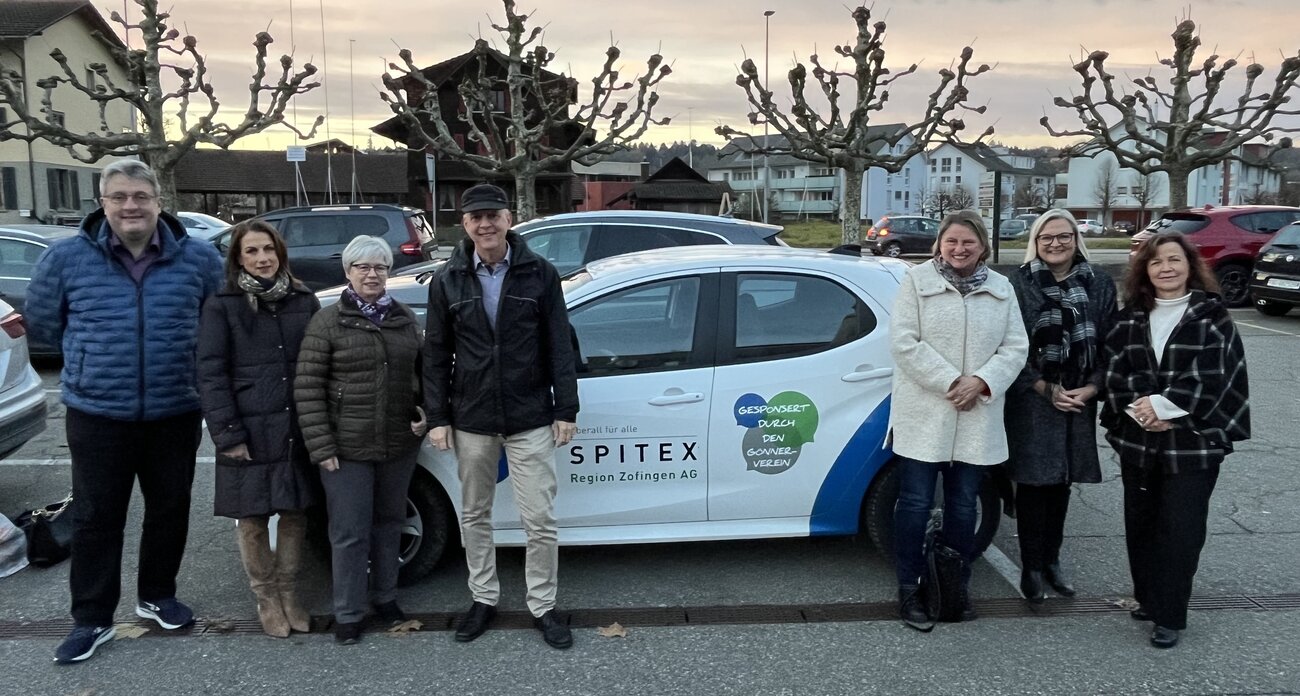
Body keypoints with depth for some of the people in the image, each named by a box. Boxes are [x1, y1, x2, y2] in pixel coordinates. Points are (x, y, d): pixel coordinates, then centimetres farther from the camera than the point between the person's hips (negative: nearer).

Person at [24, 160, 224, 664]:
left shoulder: (200, 258, -5)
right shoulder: (65, 257, -5)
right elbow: (41, 323, 9)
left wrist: (181, 356, 5)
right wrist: (95, 354, 10)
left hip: (175, 414, 1)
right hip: (97, 415, -1)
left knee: (170, 511, 14)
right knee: (95, 518, 7)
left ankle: (157, 596, 34)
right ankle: (91, 619, 21)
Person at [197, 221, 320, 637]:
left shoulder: (304, 301, 7)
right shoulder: (222, 307, -2)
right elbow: (211, 373, -5)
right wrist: (228, 434, -11)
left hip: (298, 430, 3)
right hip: (250, 432, -2)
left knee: (295, 512, 10)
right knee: (252, 519, 7)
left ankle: (289, 594, 28)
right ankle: (266, 599, 25)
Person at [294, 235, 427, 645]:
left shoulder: (405, 318, 7)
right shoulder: (328, 321, -5)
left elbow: (421, 370, 17)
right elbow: (307, 387, -8)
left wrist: (424, 411, 0)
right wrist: (320, 445, -12)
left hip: (399, 444, 4)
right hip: (346, 448, -4)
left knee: (389, 522, 16)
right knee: (350, 532, 3)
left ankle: (385, 596, 34)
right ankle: (348, 614, 18)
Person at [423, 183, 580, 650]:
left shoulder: (539, 274, -2)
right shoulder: (447, 281, 2)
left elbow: (559, 347, -1)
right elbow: (436, 354, 5)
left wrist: (565, 410, -4)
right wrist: (437, 417, 0)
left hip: (530, 418, -2)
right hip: (471, 420, 2)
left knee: (539, 519, 2)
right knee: (474, 515, 13)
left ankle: (542, 606, 18)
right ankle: (483, 599, 31)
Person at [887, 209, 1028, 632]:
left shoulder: (1001, 288, 9)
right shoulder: (918, 280, -1)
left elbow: (1015, 347, 4)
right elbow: (904, 342, -10)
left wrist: (981, 381, -13)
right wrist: (950, 382, -16)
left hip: (977, 419, 3)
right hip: (924, 415, -3)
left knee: (963, 506, 12)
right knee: (916, 504, 0)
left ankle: (957, 586, 27)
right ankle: (908, 589, 12)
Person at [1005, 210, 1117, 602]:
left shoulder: (1099, 285, 5)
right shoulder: (1019, 284, -5)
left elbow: (1109, 344, 5)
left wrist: (1090, 389, -8)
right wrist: (1047, 390, -11)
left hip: (1079, 400, 3)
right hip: (1031, 400, -3)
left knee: (1061, 481, 13)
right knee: (1032, 482, 1)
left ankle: (1051, 560, 28)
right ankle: (1031, 567, 13)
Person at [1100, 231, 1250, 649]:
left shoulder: (1211, 315, -2)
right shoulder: (1131, 317, 7)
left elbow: (1210, 376, -11)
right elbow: (1115, 371, 1)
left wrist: (1160, 404, -17)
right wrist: (1138, 411, -14)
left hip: (1193, 442, -3)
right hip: (1137, 440, 4)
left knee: (1180, 530, -1)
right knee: (1140, 525, 11)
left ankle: (1170, 617, 9)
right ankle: (1148, 599, 28)